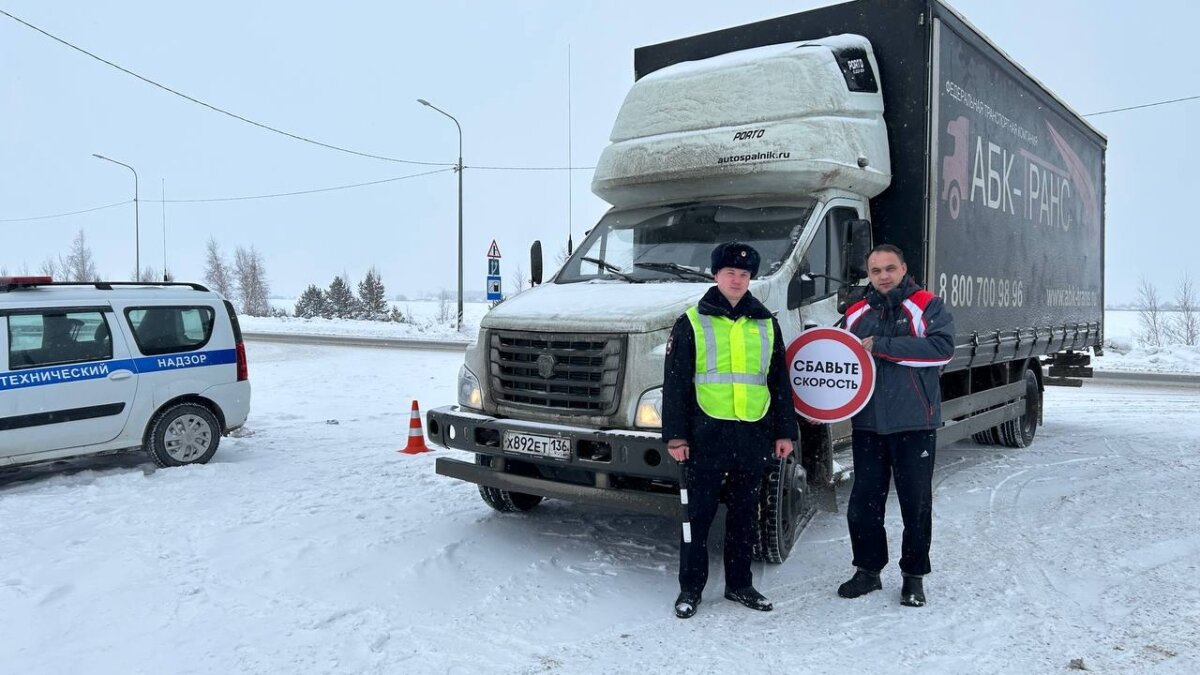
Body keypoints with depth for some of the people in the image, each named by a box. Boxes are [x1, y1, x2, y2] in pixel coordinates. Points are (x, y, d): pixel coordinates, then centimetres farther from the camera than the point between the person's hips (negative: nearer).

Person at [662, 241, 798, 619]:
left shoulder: (766, 324, 12)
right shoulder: (692, 323, 1)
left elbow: (780, 382, 15)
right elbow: (675, 384, -2)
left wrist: (785, 431, 10)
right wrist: (675, 435, -8)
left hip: (754, 435, 4)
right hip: (706, 432, -3)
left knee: (744, 514, 13)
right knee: (698, 513, 3)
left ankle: (739, 584, 26)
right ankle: (690, 588, 16)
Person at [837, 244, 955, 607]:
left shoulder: (928, 306, -1)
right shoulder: (857, 314, 13)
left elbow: (943, 347, -18)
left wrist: (882, 345, -19)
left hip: (914, 424, -4)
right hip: (868, 424, 4)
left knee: (916, 503, 6)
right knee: (863, 503, 8)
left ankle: (914, 576, 21)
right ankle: (868, 570, 24)